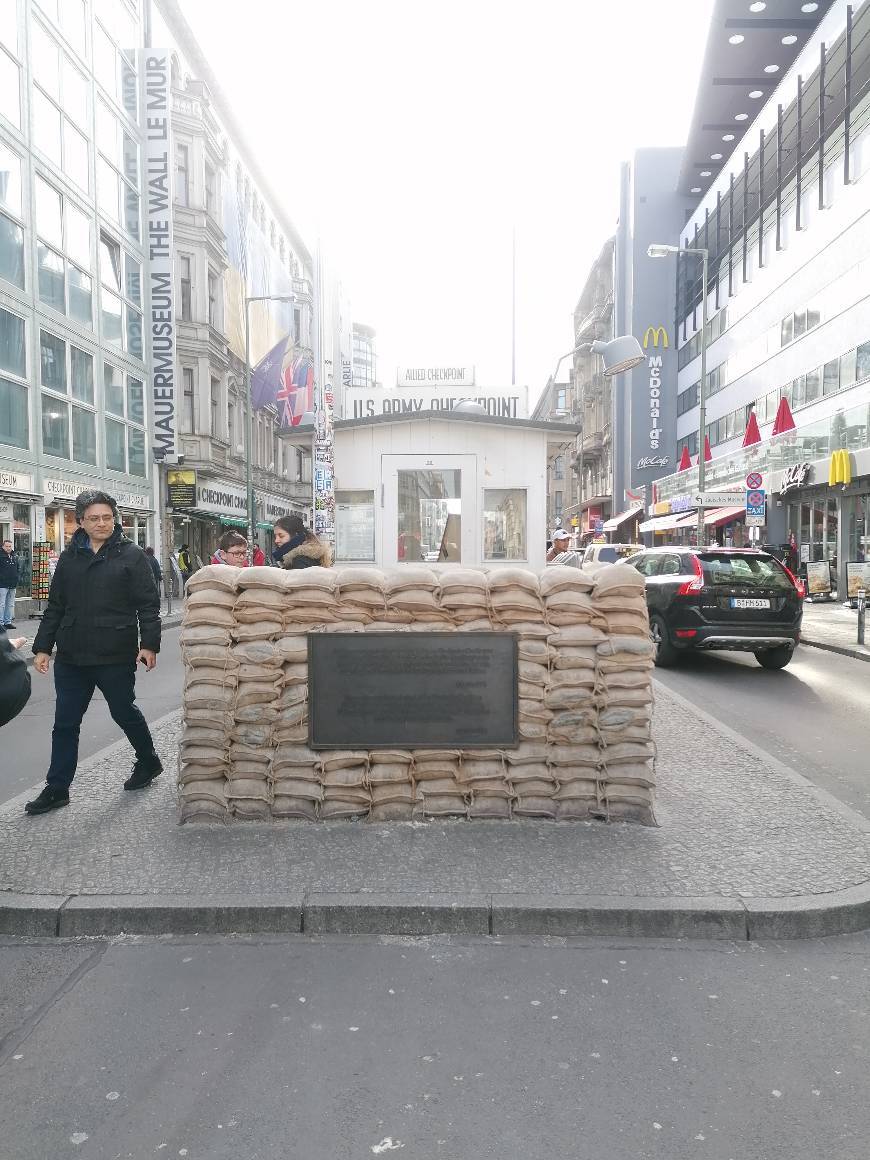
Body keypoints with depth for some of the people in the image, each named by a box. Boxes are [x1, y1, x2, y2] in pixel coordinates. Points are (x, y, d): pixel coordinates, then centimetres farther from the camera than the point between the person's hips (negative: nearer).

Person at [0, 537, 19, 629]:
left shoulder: (15, 557, 13)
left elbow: (18, 568, 23)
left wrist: (17, 575, 8)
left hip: (13, 585, 7)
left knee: (11, 605, 12)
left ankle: (8, 621, 20)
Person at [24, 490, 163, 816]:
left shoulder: (131, 555, -4)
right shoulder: (69, 557, 9)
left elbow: (148, 604, -8)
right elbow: (55, 607, 13)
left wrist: (149, 645, -16)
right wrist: (43, 647, 9)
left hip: (116, 657, -4)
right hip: (71, 657, 4)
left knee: (125, 713, 11)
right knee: (65, 724, 8)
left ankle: (148, 762, 34)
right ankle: (56, 789, 18)